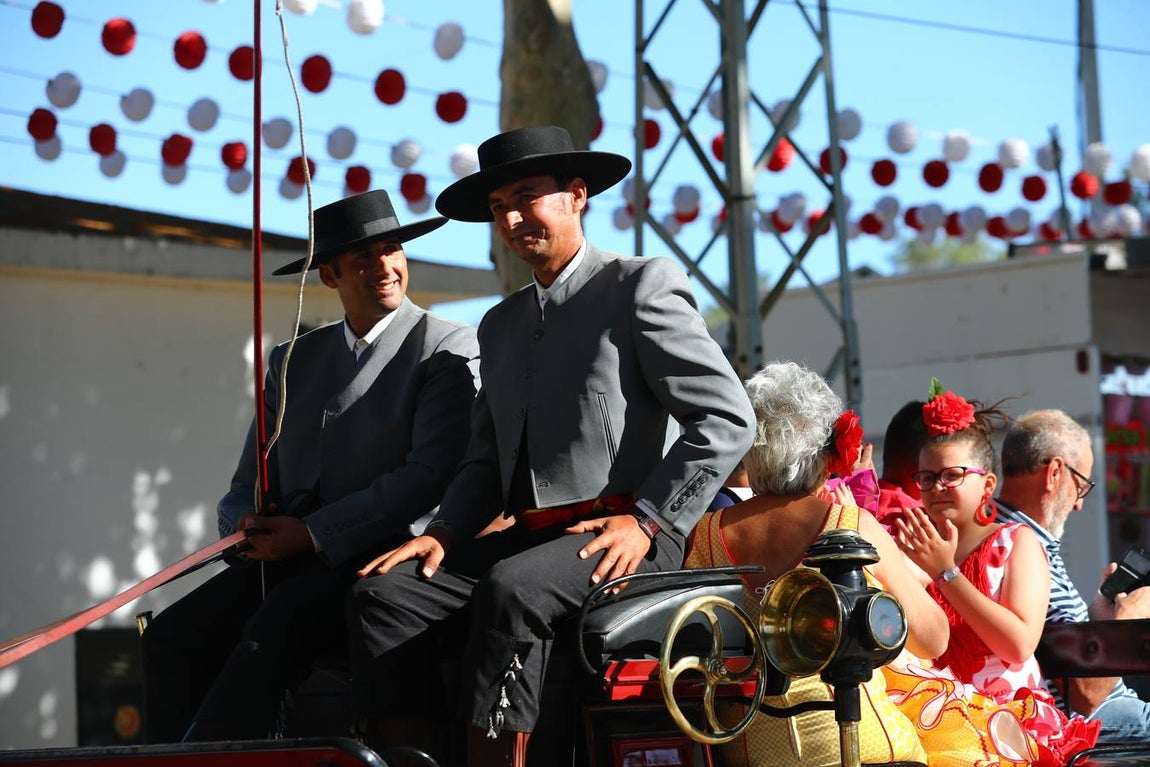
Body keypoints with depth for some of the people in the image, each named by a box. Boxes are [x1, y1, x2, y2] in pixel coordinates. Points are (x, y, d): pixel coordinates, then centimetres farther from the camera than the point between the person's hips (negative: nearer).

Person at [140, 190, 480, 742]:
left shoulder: (449, 350, 3)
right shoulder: (291, 362, 21)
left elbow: (432, 475, -10)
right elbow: (245, 488, 20)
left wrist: (312, 532, -15)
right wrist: (250, 527, -6)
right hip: (286, 559, 6)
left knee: (275, 628, -33)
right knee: (172, 635, -19)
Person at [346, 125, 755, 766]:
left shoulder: (643, 286, 0)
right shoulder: (501, 325, 22)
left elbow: (728, 418, -8)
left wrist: (648, 521, -14)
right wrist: (445, 532, 2)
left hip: (627, 537, -7)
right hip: (531, 536, 7)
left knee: (512, 588, -35)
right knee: (383, 597, -16)